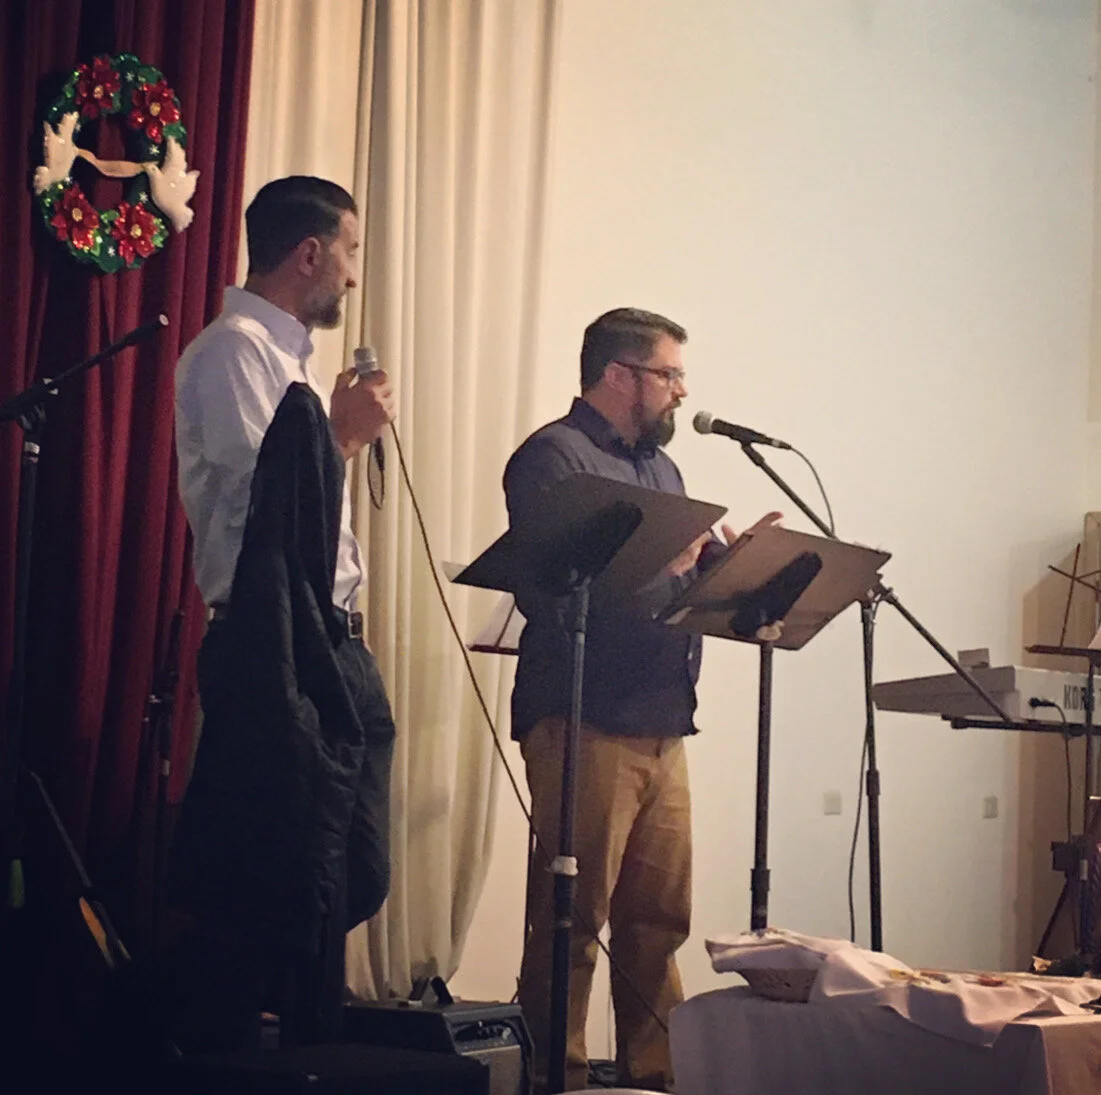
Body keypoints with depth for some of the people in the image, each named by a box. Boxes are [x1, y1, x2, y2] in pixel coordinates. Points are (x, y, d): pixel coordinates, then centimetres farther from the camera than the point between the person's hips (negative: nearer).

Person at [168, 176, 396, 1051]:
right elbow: (258, 504, -19)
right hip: (273, 650, -10)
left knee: (332, 882, 13)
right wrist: (345, 434, -7)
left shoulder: (287, 356, 20)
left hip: (326, 649, 10)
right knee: (267, 888, -9)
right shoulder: (235, 351, -9)